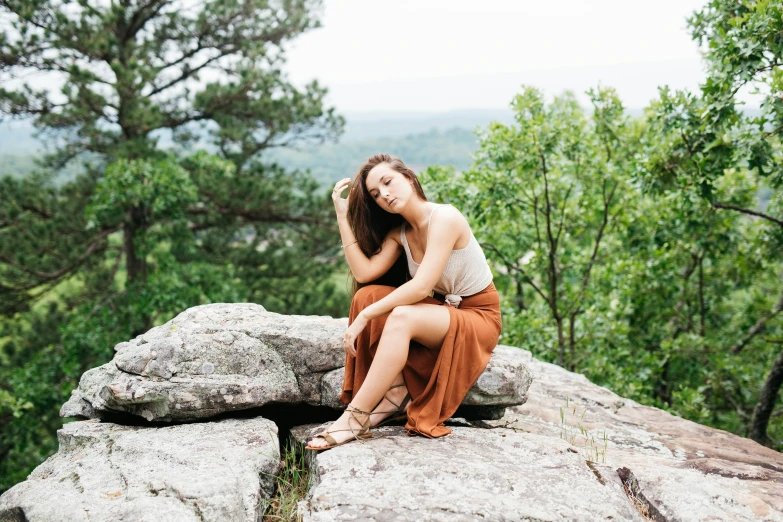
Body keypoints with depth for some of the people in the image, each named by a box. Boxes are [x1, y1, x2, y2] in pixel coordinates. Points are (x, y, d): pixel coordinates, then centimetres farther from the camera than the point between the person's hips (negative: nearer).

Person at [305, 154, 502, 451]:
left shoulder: (444, 218, -20)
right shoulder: (400, 232, 3)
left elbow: (421, 287, -29)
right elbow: (364, 272, -11)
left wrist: (365, 317, -28)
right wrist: (343, 217, -10)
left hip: (479, 317, -7)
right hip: (443, 311, 8)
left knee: (401, 318, -34)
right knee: (367, 295, -13)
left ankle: (354, 419, -29)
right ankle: (396, 394, -15)